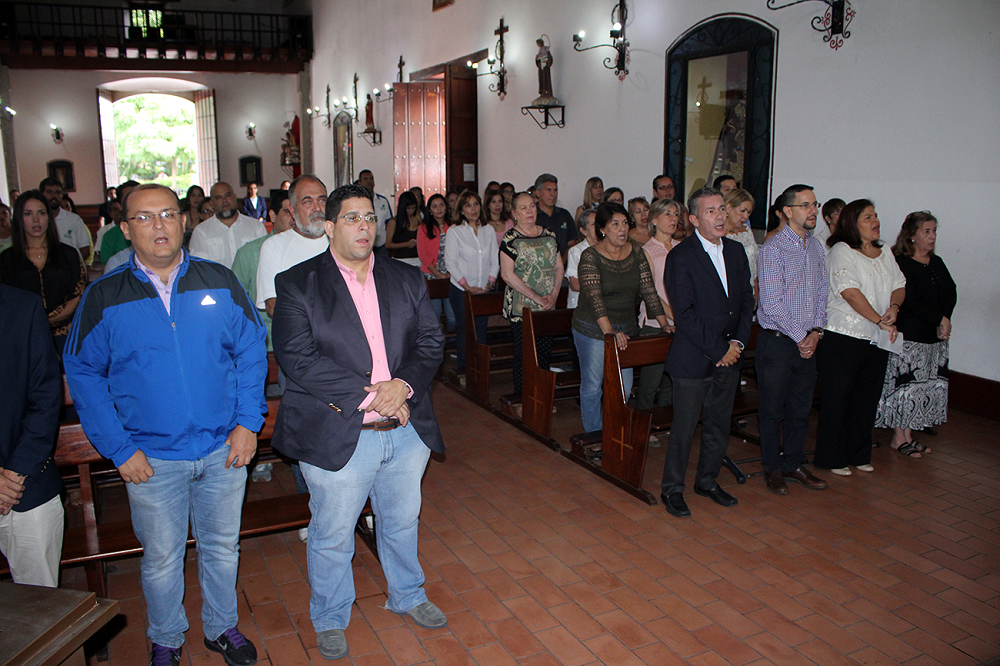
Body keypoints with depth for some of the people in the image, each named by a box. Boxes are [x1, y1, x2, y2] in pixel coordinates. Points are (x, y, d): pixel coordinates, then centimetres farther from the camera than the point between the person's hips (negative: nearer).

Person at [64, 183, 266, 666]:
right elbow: (82, 374, -1)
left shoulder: (220, 283, -3)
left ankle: (222, 627, 41)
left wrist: (248, 423, -5)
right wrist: (118, 448, -7)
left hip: (224, 449, 1)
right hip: (151, 458, -1)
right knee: (161, 559, 15)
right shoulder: (104, 297, -5)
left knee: (222, 547, 17)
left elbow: (252, 351, 2)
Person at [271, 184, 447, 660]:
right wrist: (369, 394, -21)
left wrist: (401, 385, -17)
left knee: (402, 523, 23)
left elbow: (431, 342, 3)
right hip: (337, 436, -4)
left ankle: (407, 596, 48)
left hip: (407, 431, 4)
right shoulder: (298, 284, -7)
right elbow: (297, 357, -17)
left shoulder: (406, 279, 7)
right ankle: (330, 621, 38)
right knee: (332, 537, 13)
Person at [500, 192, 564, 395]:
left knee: (545, 353, 8)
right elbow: (507, 274, -13)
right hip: (521, 308, -5)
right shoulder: (511, 239, -5)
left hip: (547, 308, 5)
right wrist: (535, 297, -14)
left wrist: (554, 295, -4)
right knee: (523, 355, -2)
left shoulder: (548, 235, 11)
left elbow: (559, 267, 13)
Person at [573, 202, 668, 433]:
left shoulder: (636, 252, 1)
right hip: (593, 330, -4)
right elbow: (594, 297, -25)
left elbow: (648, 290, 1)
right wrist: (610, 332, -36)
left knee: (624, 388, 8)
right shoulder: (590, 256, -14)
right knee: (592, 386, 4)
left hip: (626, 329, 5)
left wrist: (665, 324, -7)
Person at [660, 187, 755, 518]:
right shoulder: (680, 256, -12)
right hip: (693, 359, -6)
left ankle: (707, 481, 34)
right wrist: (718, 350, -14)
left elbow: (746, 300, 11)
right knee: (684, 429, 3)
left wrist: (738, 342, -3)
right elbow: (685, 314, -16)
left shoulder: (735, 251, 8)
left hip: (729, 356, 6)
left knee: (719, 426, 16)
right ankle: (672, 489, 20)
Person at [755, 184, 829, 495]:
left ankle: (792, 464, 28)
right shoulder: (773, 250, -12)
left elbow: (821, 294, 14)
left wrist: (816, 332, -1)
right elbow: (772, 304, -16)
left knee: (801, 409, 14)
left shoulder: (817, 248, 10)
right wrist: (800, 336, -12)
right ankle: (772, 468, 20)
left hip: (808, 342, 6)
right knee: (773, 410, 5)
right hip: (777, 341, -6)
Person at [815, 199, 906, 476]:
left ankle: (859, 455, 27)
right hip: (843, 338, -7)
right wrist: (880, 321, -17)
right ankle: (831, 458, 13)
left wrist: (894, 307, -9)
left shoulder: (884, 253, 14)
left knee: (868, 398, 12)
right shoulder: (841, 251, -9)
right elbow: (851, 293, -17)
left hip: (877, 339, 7)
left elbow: (899, 285, 13)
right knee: (837, 399, 1)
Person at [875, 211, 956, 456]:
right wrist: (939, 319, -16)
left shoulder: (937, 263, 15)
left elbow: (951, 293, 6)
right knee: (904, 384, -3)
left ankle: (909, 435, 16)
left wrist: (945, 321, -11)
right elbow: (910, 301, -16)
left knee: (928, 386, 8)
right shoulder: (900, 263, -8)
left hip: (935, 336, 7)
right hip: (908, 336, -7)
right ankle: (899, 437, 8)